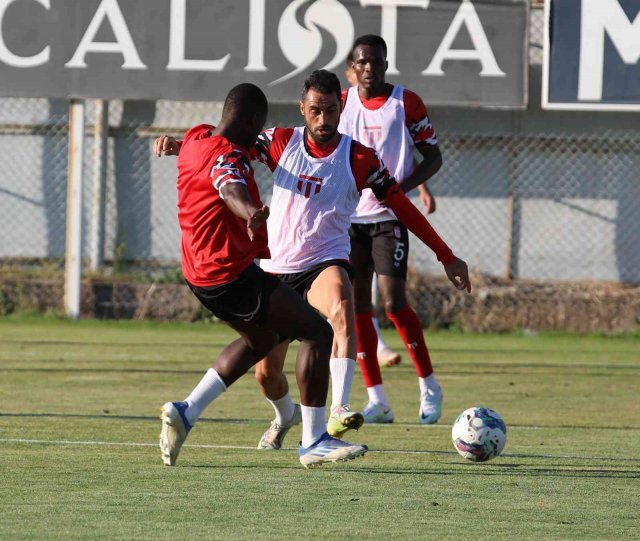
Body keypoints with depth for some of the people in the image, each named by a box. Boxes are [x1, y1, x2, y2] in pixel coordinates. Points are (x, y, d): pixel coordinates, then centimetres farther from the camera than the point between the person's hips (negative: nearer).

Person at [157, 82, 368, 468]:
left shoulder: (196, 139, 8)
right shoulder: (227, 156, -20)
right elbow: (231, 189, -44)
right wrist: (252, 213, -63)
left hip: (200, 273, 11)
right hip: (231, 274, -11)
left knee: (262, 339, 29)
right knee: (317, 332, -5)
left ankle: (186, 412, 19)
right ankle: (314, 442, -6)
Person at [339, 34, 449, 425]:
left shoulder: (406, 103, -2)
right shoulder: (341, 104, 6)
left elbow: (433, 156, 1)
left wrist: (404, 186, -16)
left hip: (390, 217, -3)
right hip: (349, 217, 3)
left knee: (393, 301, -13)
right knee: (357, 306, 0)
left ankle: (429, 388, 2)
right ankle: (377, 400, 5)